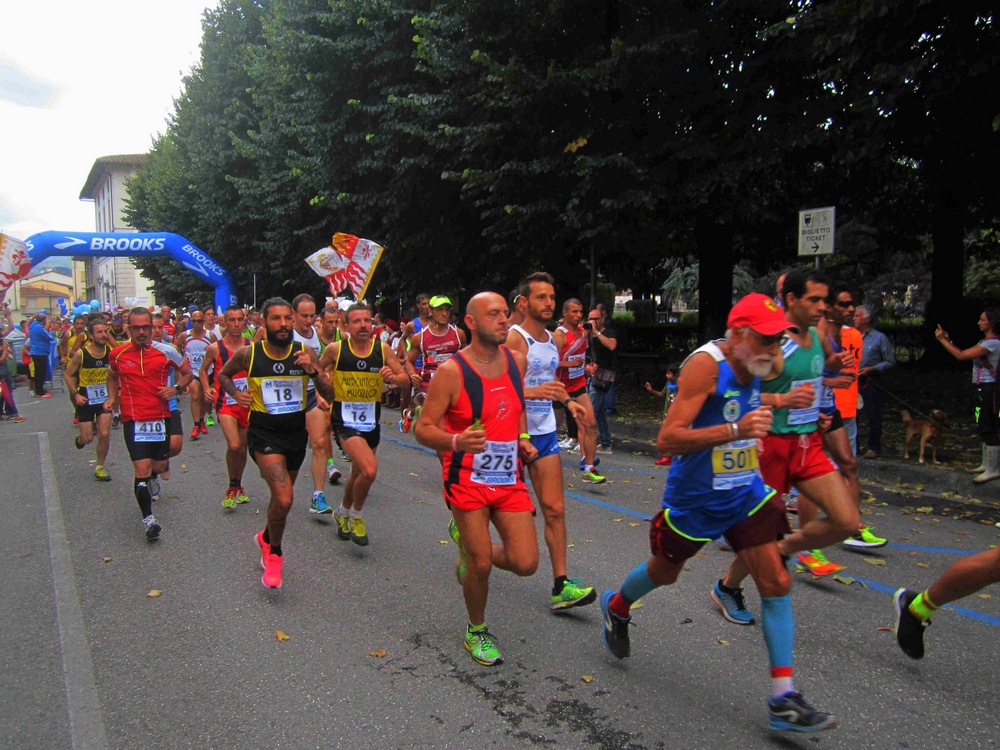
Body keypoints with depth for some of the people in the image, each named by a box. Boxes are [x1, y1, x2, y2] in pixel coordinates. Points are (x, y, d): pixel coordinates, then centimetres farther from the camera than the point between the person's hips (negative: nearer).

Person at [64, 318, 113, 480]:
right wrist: (75, 394, -13)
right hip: (85, 400, -2)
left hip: (104, 398, 2)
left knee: (104, 435, -6)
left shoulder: (111, 352, -9)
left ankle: (100, 467, 13)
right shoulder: (81, 354, -16)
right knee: (88, 439, 2)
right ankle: (80, 437, 41)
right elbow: (67, 374, -4)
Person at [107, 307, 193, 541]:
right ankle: (148, 518, 1)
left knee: (160, 466, 13)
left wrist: (175, 388, -9)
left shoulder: (166, 351, -3)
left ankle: (150, 477, 52)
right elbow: (112, 377, 21)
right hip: (133, 419, -1)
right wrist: (112, 399, 6)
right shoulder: (118, 353, 1)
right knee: (142, 468, -11)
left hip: (161, 416, 1)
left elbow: (187, 373, 9)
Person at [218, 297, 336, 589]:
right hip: (265, 432, -3)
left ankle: (267, 537, 52)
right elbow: (223, 375, 13)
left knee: (281, 496, 22)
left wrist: (313, 371, -21)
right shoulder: (248, 354, -8)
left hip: (297, 431, 4)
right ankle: (274, 553, 7)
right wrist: (236, 394, -6)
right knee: (284, 498, -20)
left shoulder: (305, 352, -5)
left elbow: (329, 395, -6)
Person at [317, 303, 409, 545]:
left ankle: (343, 512, 48)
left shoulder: (383, 349, -4)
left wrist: (392, 377, -18)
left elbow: (405, 377, 2)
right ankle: (356, 516, 4)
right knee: (369, 469, -23)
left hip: (371, 419, 4)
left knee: (359, 473, 19)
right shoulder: (335, 349, -8)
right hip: (345, 420, -4)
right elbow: (318, 370, 11)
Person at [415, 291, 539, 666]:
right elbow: (423, 429, -13)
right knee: (481, 565, 0)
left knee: (525, 563, 0)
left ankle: (467, 539, 30)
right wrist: (455, 442, -32)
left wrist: (522, 439, 5)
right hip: (468, 480, -5)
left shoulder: (516, 360, 3)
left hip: (509, 477, 5)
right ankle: (476, 632, 29)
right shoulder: (451, 371, -14)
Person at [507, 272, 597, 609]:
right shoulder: (513, 338, -14)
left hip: (544, 433, 6)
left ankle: (560, 587, 4)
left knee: (555, 509, 1)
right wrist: (532, 392, -34)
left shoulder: (552, 340, 11)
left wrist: (567, 400, 11)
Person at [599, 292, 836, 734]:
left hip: (746, 493, 6)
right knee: (664, 573, 16)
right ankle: (616, 607, 49)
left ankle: (783, 700, 7)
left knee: (777, 584, -1)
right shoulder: (706, 364, -24)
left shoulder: (752, 367, 1)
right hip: (695, 497, -6)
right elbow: (667, 439, -32)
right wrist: (734, 430, -39)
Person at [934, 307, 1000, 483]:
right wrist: (949, 341, 7)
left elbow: (961, 356, -21)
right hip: (981, 389, 10)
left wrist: (943, 340, -15)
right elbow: (965, 354, 14)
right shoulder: (986, 341, 15)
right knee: (985, 428, 15)